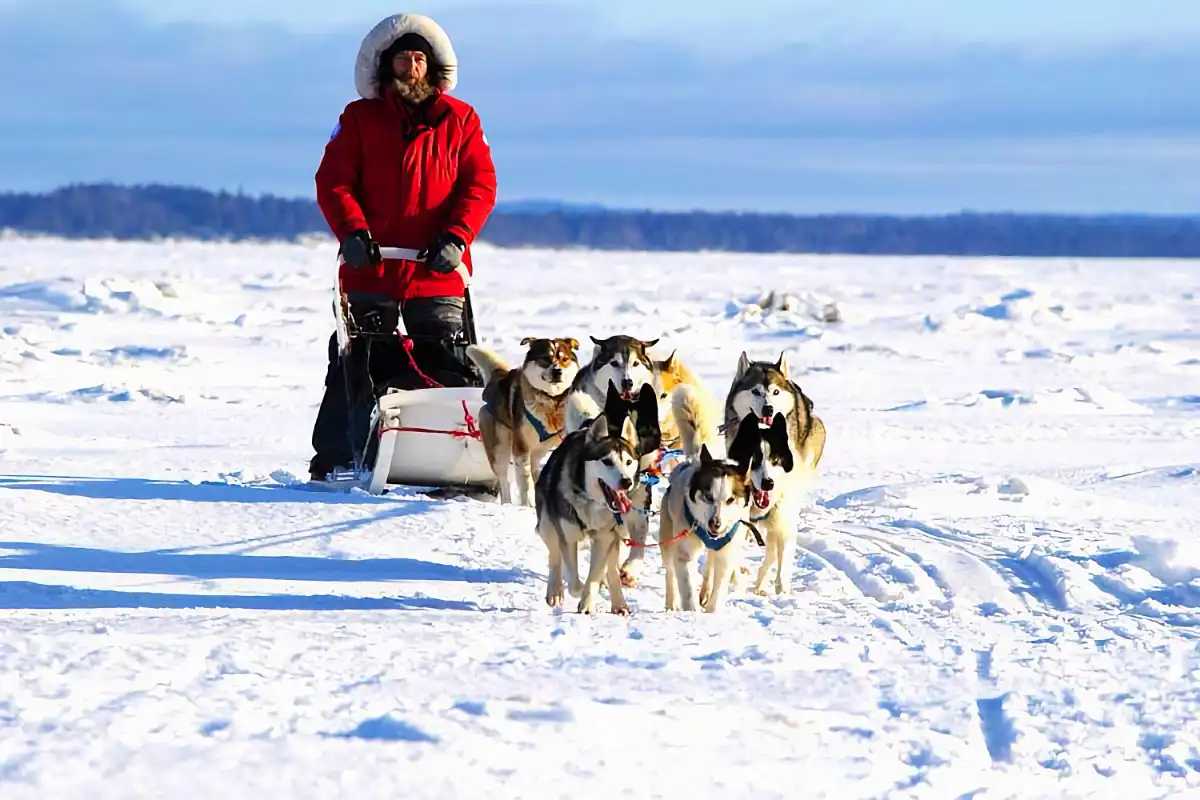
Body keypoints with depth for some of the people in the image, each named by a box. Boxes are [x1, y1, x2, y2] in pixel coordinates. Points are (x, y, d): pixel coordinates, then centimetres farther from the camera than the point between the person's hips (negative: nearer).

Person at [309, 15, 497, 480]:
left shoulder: (460, 120, 9)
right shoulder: (360, 118, 9)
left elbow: (480, 184, 3)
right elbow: (333, 181, 2)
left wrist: (455, 237, -12)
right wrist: (352, 231, -15)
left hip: (438, 273, 0)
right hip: (370, 272, 0)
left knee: (447, 373, -1)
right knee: (354, 373, 4)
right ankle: (333, 460, 11)